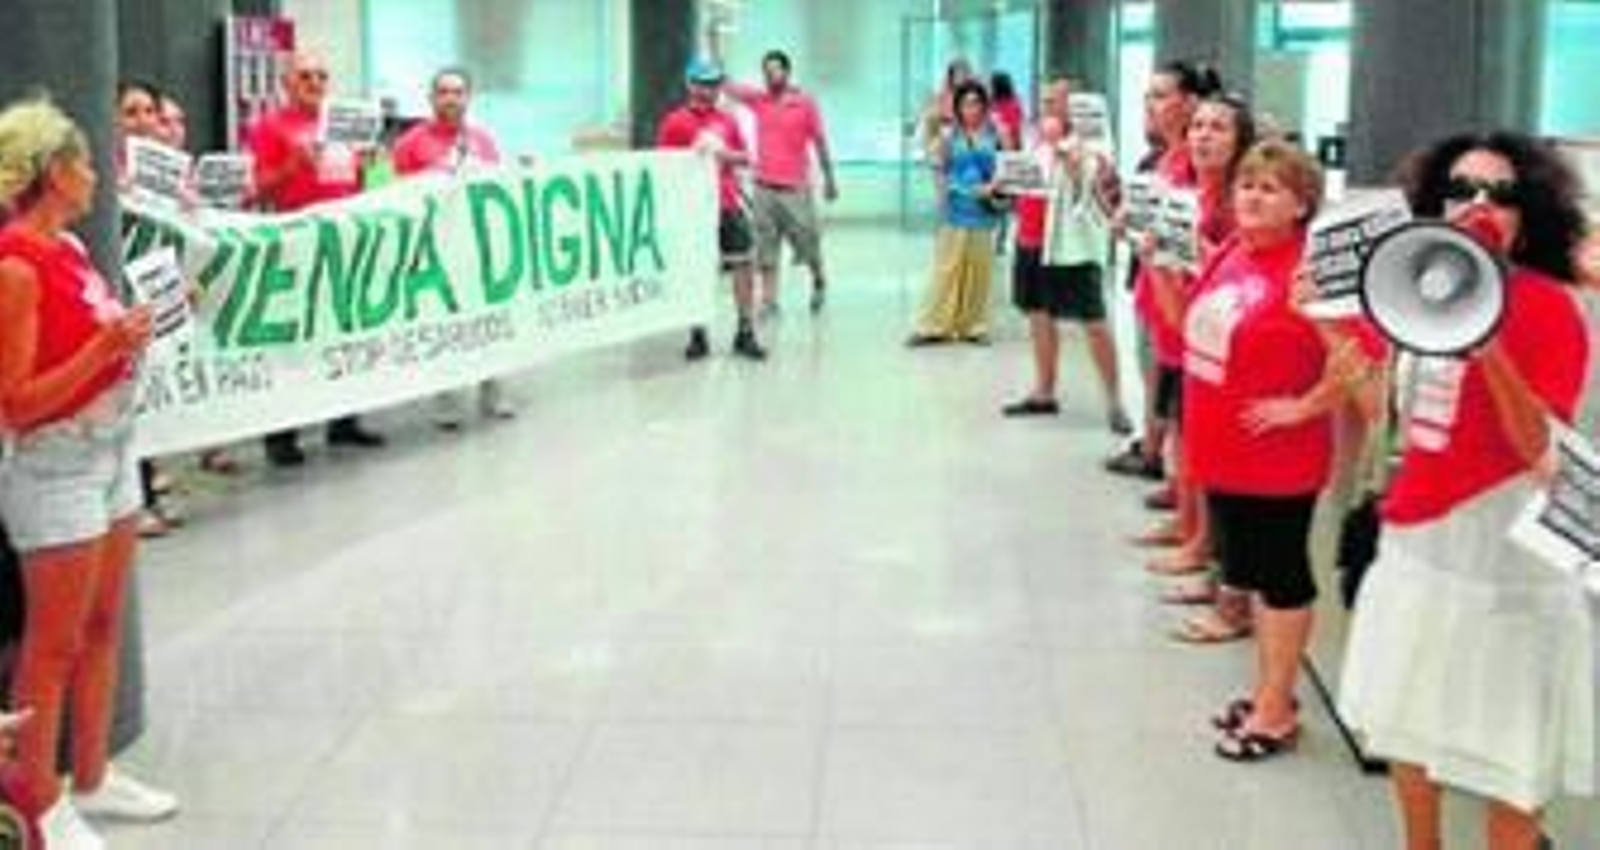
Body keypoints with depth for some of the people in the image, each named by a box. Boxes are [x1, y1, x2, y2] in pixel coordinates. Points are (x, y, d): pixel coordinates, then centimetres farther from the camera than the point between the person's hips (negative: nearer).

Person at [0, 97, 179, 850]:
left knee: (102, 628, 16)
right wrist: (107, 346, -26)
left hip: (110, 451, 9)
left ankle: (92, 777, 29)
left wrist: (133, 331, 5)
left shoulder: (66, 247, 6)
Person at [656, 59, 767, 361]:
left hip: (729, 205, 4)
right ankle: (697, 335, 12)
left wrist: (727, 155, -4)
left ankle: (745, 333, 7)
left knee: (743, 265, 0)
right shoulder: (675, 123, -1)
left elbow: (745, 158, 15)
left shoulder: (728, 120, 12)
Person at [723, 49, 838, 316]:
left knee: (807, 242, 8)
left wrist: (829, 179, 2)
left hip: (796, 187, -2)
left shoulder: (805, 102, -2)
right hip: (764, 187, 2)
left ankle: (819, 280, 35)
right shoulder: (757, 99, 5)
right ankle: (769, 300, 4)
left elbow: (819, 141, 2)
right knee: (765, 247, 0)